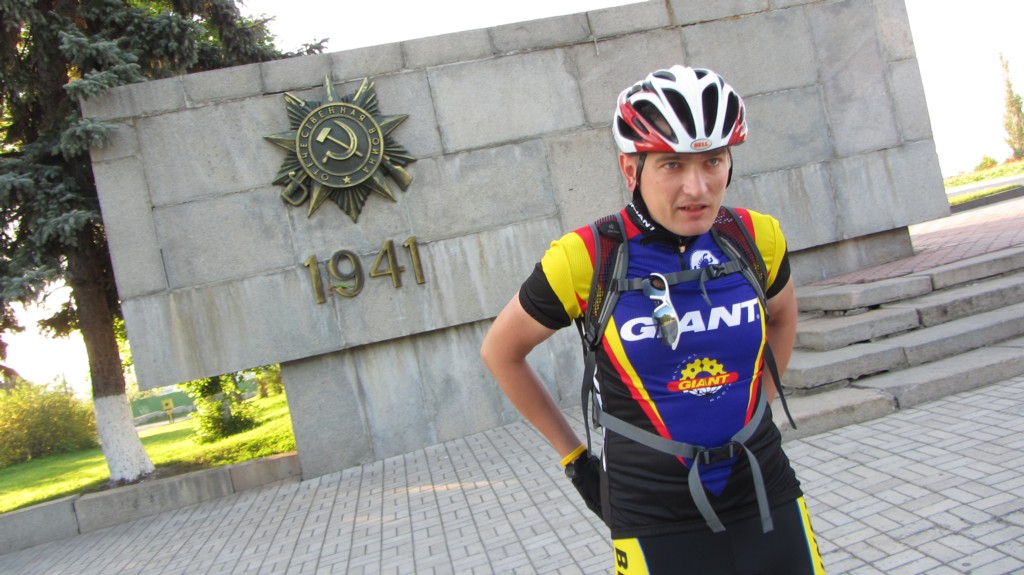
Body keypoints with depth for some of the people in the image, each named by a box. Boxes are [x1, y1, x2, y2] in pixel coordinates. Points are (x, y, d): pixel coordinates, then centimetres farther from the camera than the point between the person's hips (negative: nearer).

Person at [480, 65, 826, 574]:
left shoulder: (756, 238, -6)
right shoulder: (587, 259, -16)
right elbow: (500, 351, -2)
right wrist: (573, 456, 2)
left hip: (767, 499, 4)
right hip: (656, 523, -3)